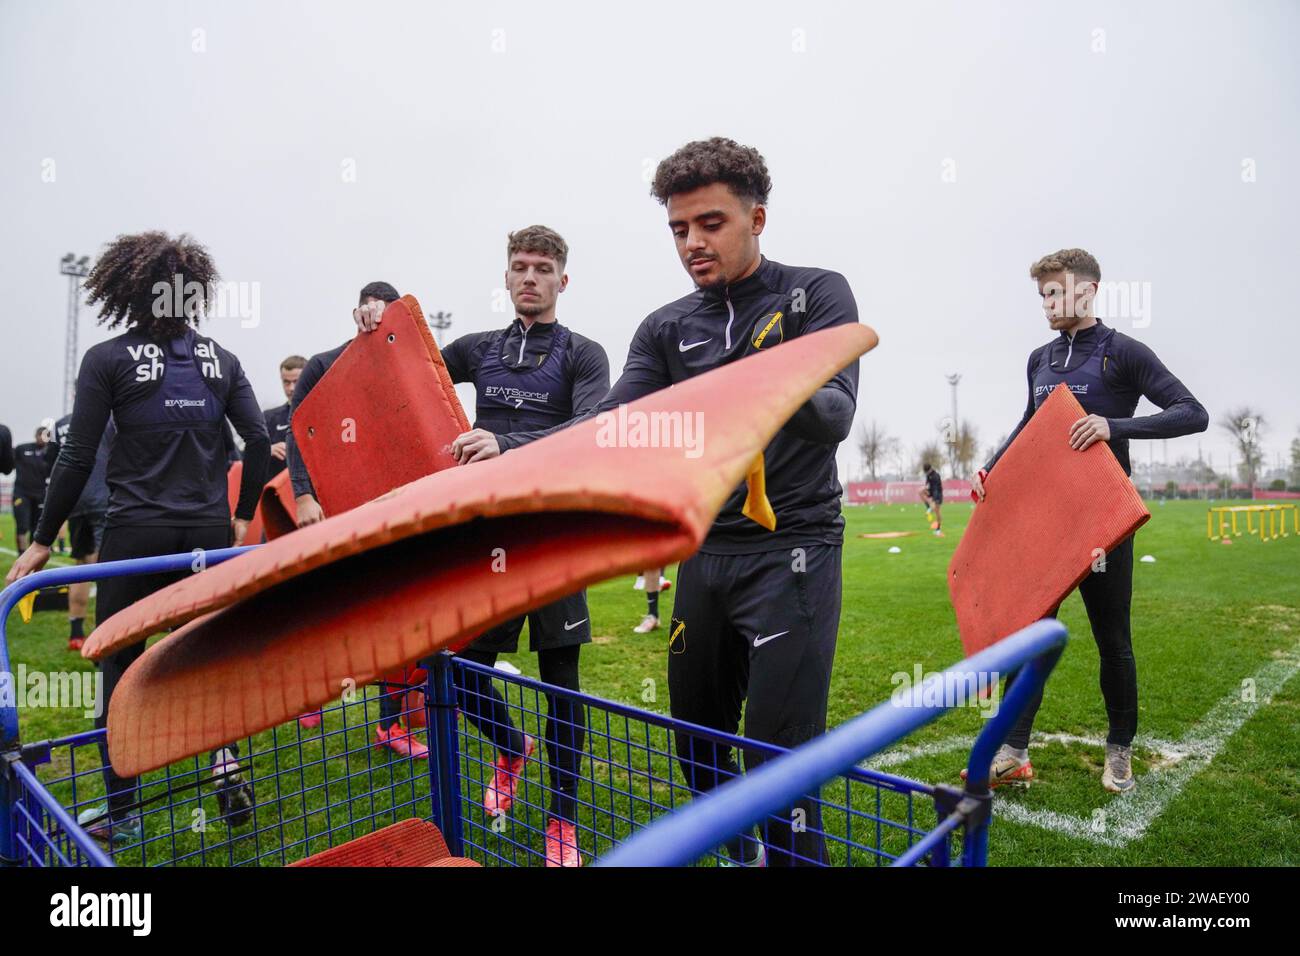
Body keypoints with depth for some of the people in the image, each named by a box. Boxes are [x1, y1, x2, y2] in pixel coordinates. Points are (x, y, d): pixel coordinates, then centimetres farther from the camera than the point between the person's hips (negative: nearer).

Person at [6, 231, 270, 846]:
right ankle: (227, 765, 2)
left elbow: (77, 458, -5)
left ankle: (121, 813, 19)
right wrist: (241, 516, 12)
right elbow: (258, 440, 1)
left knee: (121, 666, 11)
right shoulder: (220, 359, 5)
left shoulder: (108, 359, -4)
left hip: (136, 530, -3)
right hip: (208, 530, 3)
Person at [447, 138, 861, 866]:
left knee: (779, 752, -8)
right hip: (707, 553, 5)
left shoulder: (817, 294, -3)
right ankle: (742, 853, 38)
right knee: (697, 737, 14)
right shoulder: (667, 329, 8)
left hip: (793, 551, -5)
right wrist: (508, 449, -15)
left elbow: (837, 415, -18)